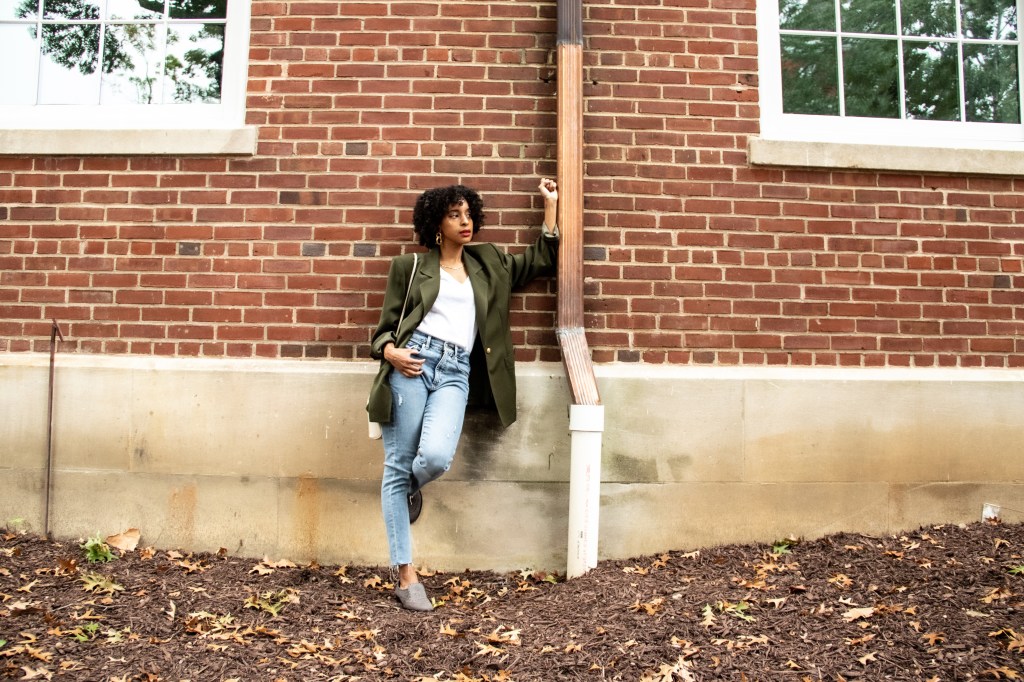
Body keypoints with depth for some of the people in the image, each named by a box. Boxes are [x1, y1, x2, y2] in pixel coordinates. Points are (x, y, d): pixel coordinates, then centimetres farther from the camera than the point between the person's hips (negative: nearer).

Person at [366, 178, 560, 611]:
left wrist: (550, 205, 26)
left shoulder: (488, 264, 22)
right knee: (398, 466, -4)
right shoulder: (410, 266, 12)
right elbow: (385, 326, 11)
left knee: (436, 457, -25)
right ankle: (406, 577, 5)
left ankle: (413, 488, 15)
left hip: (456, 375, 2)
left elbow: (541, 261, 28)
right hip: (411, 364, -1)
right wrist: (390, 352, -11)